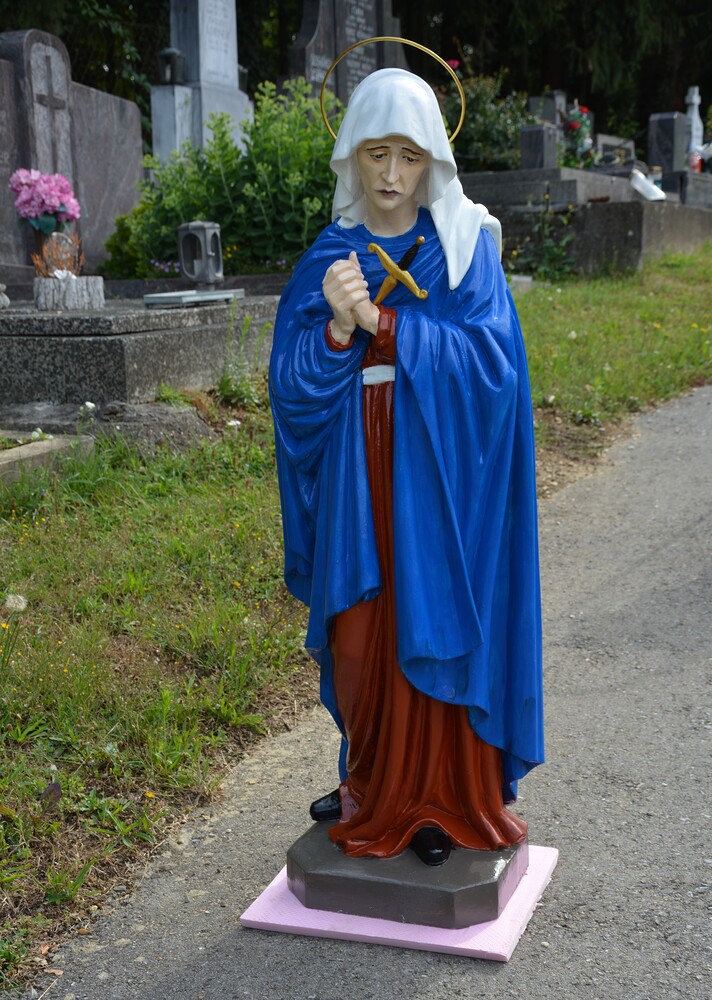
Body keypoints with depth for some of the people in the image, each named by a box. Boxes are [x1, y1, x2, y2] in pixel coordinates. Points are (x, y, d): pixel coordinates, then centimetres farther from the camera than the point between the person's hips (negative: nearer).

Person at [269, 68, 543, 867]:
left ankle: (443, 800, 17)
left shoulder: (465, 246, -1)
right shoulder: (328, 258, 6)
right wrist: (338, 328, -20)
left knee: (438, 629, 2)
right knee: (363, 635, 7)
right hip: (357, 480, 3)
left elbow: (490, 356, -13)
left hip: (439, 478, -2)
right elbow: (292, 381, -1)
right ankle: (374, 789, 25)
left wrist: (380, 323, -20)